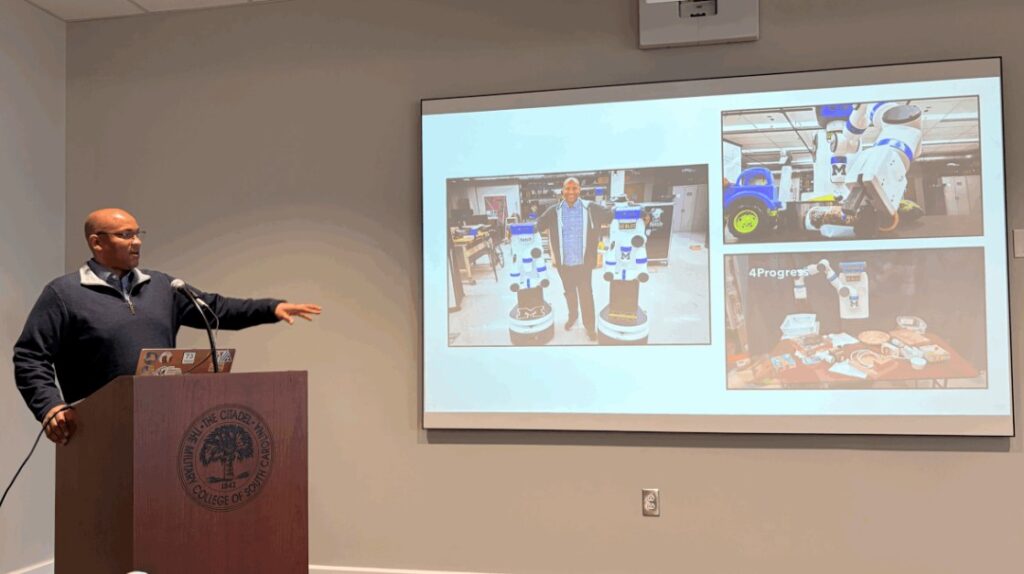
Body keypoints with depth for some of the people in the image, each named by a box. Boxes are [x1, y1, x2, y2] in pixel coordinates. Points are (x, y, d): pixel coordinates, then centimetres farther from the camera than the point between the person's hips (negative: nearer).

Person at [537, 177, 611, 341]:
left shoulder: (591, 208, -9)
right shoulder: (553, 211, -4)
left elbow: (611, 217, -3)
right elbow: (538, 225, 5)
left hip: (584, 261, -2)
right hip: (563, 262, 2)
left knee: (586, 294, 5)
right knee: (569, 292, 21)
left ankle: (590, 326, 18)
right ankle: (573, 316, 43)